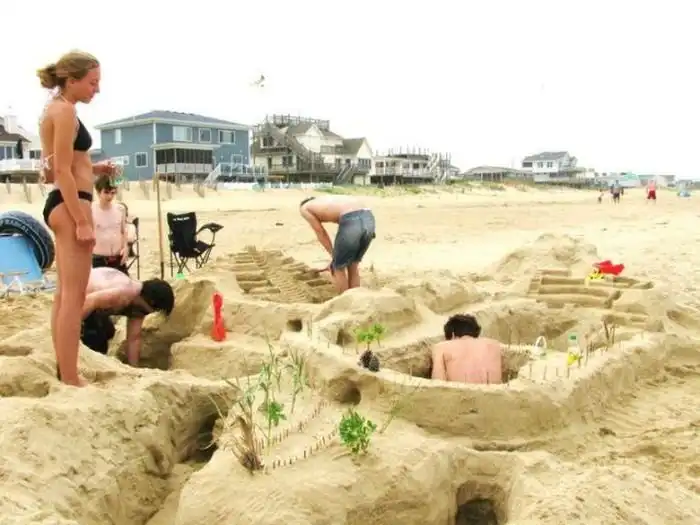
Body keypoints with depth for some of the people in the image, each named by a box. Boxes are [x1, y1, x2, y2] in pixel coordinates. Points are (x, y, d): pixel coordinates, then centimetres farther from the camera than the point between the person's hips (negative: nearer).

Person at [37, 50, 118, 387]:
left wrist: (93, 169, 11)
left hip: (60, 203, 11)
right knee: (74, 296, -9)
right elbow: (62, 172, -18)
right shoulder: (65, 110, -11)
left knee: (64, 294, 13)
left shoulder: (54, 110, 19)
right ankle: (70, 381, -5)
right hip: (69, 204, -11)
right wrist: (82, 221, -20)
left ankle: (66, 374, 22)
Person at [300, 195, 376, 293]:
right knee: (353, 266, 25)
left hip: (352, 221, -6)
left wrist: (333, 256, 29)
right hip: (368, 218, 7)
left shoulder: (304, 208, 24)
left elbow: (321, 234, 20)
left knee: (338, 268, 16)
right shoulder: (332, 202, 39)